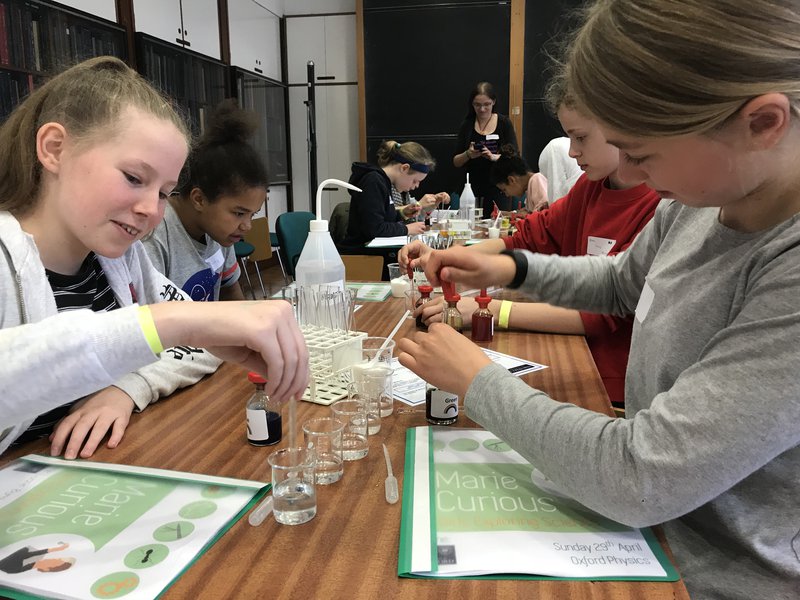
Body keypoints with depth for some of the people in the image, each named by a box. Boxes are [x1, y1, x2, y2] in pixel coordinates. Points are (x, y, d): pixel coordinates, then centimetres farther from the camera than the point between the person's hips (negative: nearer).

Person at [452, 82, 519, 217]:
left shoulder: (504, 123, 3)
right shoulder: (467, 126, 8)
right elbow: (456, 162, 8)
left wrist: (493, 157, -22)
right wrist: (468, 155, -13)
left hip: (498, 191, -1)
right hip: (472, 189, 2)